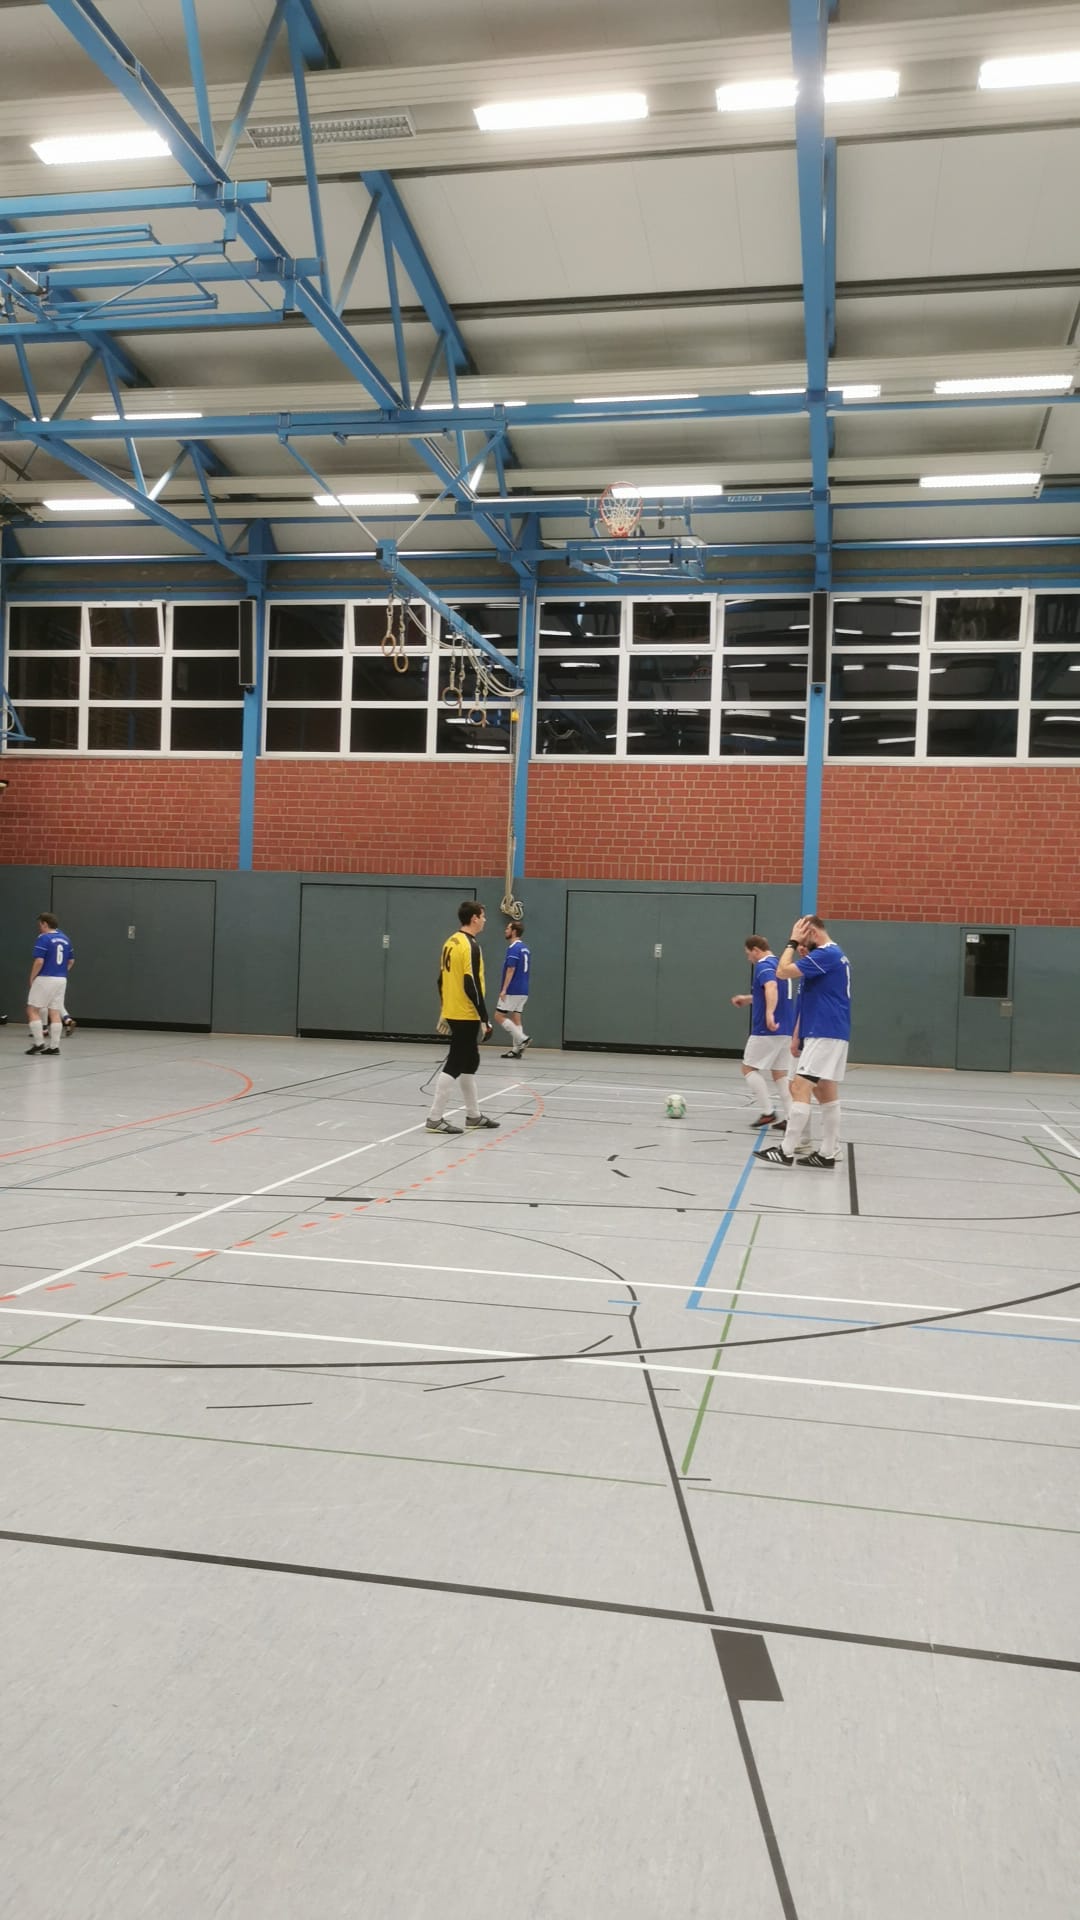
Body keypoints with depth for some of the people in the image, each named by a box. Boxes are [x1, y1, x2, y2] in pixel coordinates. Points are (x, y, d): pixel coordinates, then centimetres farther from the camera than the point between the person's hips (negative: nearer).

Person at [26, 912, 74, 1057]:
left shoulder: (43, 938, -11)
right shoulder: (65, 938, 12)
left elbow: (39, 961, -18)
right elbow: (71, 961, 18)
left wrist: (32, 978, -7)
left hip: (45, 979, -7)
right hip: (61, 980, 7)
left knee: (32, 1010, 3)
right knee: (55, 1012, 7)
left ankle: (39, 1042, -3)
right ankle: (54, 1045, 5)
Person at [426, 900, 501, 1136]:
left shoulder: (451, 942, 11)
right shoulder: (470, 945, -16)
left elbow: (442, 980, 16)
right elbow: (471, 985, -21)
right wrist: (484, 1018, -17)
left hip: (453, 1012, 9)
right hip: (466, 1015, -9)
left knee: (469, 1062, 17)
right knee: (455, 1065, -4)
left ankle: (474, 1115, 25)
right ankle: (435, 1118, -3)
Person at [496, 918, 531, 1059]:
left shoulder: (513, 948, -15)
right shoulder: (524, 948, 14)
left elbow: (511, 970, -20)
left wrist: (504, 989, -20)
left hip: (513, 990, -9)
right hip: (523, 991, 9)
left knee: (499, 1016, -2)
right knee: (515, 1018, 8)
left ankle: (522, 1038, -10)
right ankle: (516, 1049, 4)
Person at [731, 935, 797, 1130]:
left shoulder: (764, 966, -12)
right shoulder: (779, 965, 18)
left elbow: (771, 987, -32)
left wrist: (769, 1013, -47)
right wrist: (748, 999, 37)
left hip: (767, 1030, -9)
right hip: (785, 1030, 9)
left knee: (749, 1069, 2)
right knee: (780, 1072, 11)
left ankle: (767, 1112, -5)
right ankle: (789, 1117, 6)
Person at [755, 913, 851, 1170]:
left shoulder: (826, 954, -15)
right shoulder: (835, 955, 17)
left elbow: (782, 972, -18)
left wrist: (793, 942, -8)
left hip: (824, 1034, -11)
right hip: (832, 1033, 11)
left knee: (801, 1088, -12)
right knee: (826, 1092, 11)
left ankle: (786, 1151, -13)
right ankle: (827, 1153, 13)